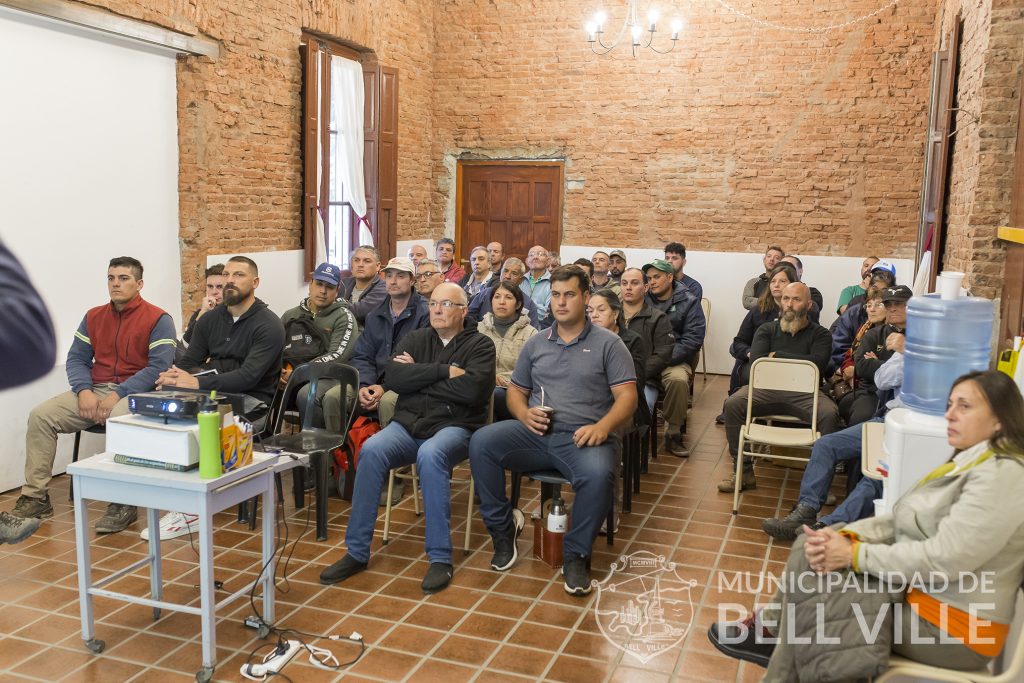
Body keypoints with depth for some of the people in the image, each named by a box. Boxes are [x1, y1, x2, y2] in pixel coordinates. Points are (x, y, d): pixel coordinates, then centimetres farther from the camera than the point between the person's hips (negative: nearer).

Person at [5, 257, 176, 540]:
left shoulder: (158, 320, -5)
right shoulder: (93, 317, 13)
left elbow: (159, 367, -14)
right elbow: (76, 359, 11)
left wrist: (118, 394, -21)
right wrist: (84, 391, -9)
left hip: (136, 393, -6)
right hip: (95, 390, 6)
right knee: (40, 415, -12)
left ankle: (123, 504, -24)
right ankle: (35, 498, -5)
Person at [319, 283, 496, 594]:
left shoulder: (479, 345, 5)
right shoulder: (415, 339, 16)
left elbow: (473, 389, -15)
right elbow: (393, 378, -2)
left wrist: (419, 375, -5)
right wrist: (444, 371, -10)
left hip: (453, 427, -3)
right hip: (407, 424, 4)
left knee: (430, 455, -37)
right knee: (371, 450, -27)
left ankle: (440, 558, -26)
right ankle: (357, 552, -17)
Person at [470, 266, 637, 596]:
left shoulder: (608, 343, 5)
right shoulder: (536, 343, 17)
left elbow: (627, 397, -2)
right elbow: (515, 391, 20)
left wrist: (602, 426, -21)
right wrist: (525, 414, -5)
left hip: (583, 438, -3)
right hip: (535, 433, 4)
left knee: (598, 474, -37)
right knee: (481, 442, -22)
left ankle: (575, 556, -13)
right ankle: (503, 527, -4)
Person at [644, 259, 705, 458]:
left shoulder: (688, 302, 5)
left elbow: (693, 339, -5)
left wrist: (663, 359, -14)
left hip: (674, 360, -1)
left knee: (678, 380, -34)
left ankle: (673, 435, -14)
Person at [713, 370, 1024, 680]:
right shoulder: (966, 463, 10)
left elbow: (943, 559, -26)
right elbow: (898, 521, 7)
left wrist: (854, 555, -20)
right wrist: (845, 537, -11)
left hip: (951, 629, -9)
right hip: (918, 592, 9)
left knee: (811, 567, -13)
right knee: (810, 552, -3)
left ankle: (769, 631, 7)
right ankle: (768, 629, 8)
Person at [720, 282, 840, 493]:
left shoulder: (820, 335, 14)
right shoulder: (767, 330, 19)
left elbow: (817, 365, -6)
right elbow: (756, 362, 2)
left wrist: (776, 356, 1)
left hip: (804, 392, -1)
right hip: (766, 388, 1)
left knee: (830, 413, -32)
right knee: (733, 404, -27)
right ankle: (744, 472, -19)